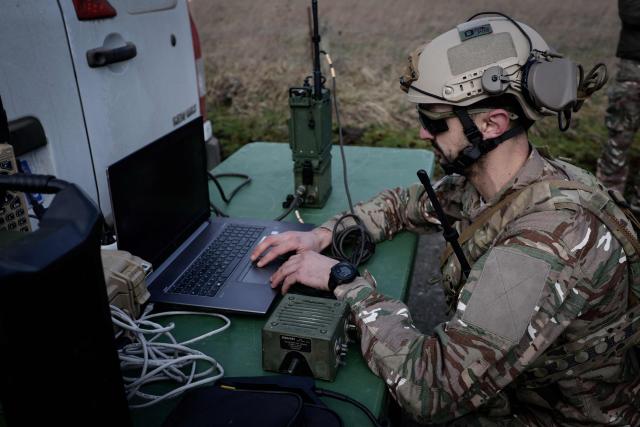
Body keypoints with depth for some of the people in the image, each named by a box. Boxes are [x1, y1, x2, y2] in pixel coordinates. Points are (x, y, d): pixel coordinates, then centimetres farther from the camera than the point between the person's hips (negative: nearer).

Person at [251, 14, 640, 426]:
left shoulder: (549, 241, -38)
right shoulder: (485, 181, -11)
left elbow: (430, 391, -38)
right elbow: (408, 202, 7)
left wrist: (345, 280, -28)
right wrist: (325, 234, -9)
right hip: (503, 382, 6)